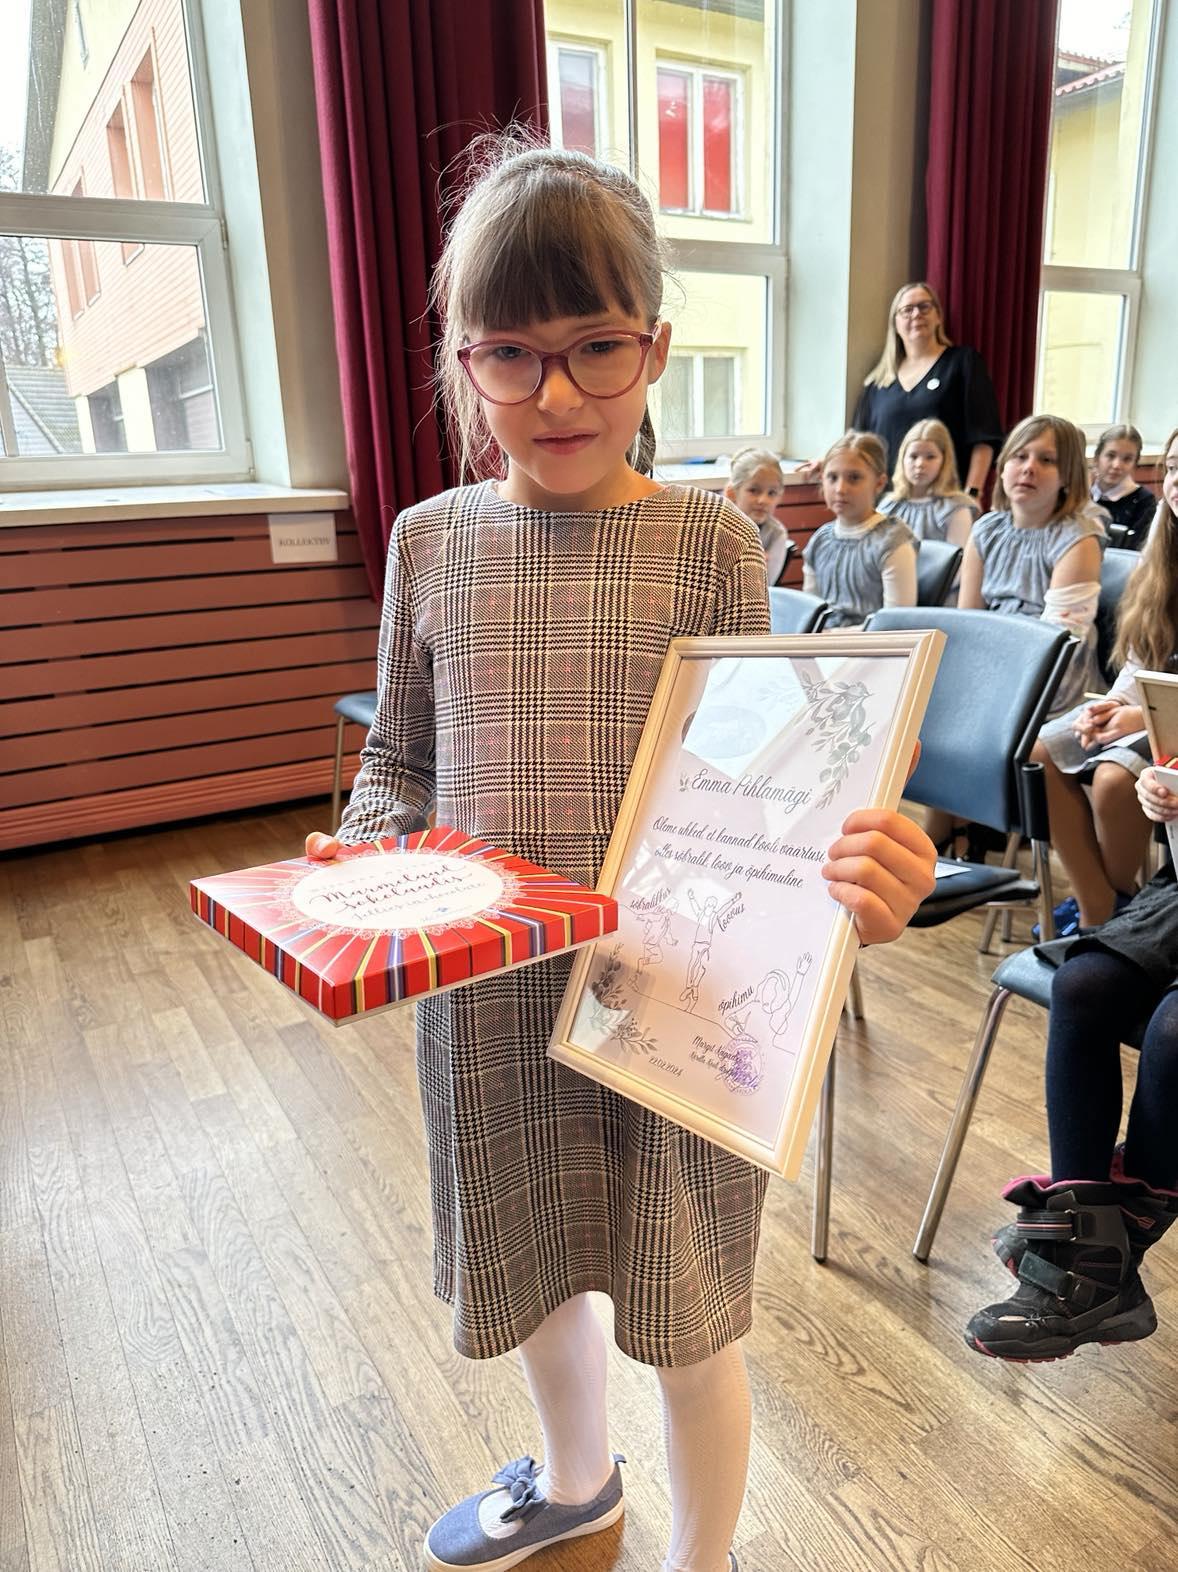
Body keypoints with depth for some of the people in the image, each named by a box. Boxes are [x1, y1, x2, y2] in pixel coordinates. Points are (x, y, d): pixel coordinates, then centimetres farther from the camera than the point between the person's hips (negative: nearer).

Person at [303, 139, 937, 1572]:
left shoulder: (708, 541, -9)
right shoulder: (433, 540, -1)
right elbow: (398, 763, 8)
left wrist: (854, 884, -27)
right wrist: (363, 855, -12)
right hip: (487, 990, 4)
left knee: (684, 1303, 15)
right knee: (532, 1259, 25)